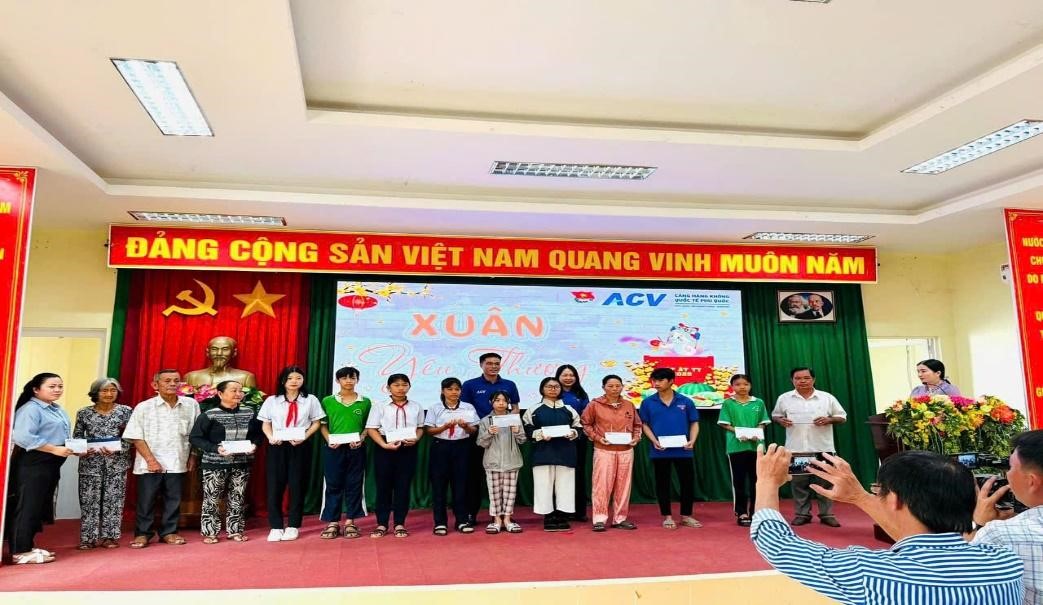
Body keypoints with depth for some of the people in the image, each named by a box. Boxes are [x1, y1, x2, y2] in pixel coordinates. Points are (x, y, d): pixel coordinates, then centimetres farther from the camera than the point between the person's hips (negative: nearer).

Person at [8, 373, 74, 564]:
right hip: (32, 464, -9)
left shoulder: (58, 410, 16)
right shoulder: (30, 409, -13)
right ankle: (21, 551, 2)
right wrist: (54, 449, -23)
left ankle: (28, 546, 24)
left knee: (40, 507, 14)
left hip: (51, 465, 10)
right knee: (27, 507, -4)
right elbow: (24, 437, -23)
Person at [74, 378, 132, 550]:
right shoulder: (84, 413, 6)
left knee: (113, 499, 1)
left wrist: (116, 449, -16)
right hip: (90, 462, 1)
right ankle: (89, 537, 9)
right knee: (89, 500, 1)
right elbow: (76, 437, 8)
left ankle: (110, 536, 10)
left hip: (117, 461, -1)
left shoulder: (125, 411, 2)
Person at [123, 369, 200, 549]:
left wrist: (193, 456, 6)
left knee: (173, 500, 9)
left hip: (177, 463, 2)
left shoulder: (191, 405, 2)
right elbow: (136, 437, -5)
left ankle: (168, 532, 23)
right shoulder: (143, 407, -4)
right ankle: (142, 533, 19)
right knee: (146, 500, 5)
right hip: (150, 464, -2)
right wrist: (150, 459, -11)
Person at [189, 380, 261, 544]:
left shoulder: (249, 413, 3)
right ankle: (209, 532, 16)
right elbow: (194, 438, -9)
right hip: (215, 464, -3)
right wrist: (216, 449, -20)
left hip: (241, 464, 4)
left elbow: (258, 433, 12)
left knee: (238, 498, 10)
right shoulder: (209, 415, -10)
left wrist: (254, 444, -9)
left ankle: (235, 530, 22)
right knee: (212, 499, 3)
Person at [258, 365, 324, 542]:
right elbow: (265, 424, 9)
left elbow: (316, 423, 5)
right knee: (274, 486, -1)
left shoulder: (310, 400, 5)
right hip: (277, 447, 1)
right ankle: (276, 526, 9)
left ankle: (293, 526, 13)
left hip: (300, 447, -1)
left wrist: (304, 437, -11)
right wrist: (271, 437, -11)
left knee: (297, 486, 3)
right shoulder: (272, 400, 7)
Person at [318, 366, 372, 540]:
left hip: (356, 449, 1)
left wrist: (361, 439, -10)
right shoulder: (328, 401, 4)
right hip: (333, 448, 0)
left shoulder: (365, 402, 4)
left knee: (354, 485, 5)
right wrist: (329, 439, -9)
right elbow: (323, 424, 6)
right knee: (333, 485, 3)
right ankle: (332, 522, 11)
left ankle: (350, 522, 14)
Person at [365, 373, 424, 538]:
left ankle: (400, 524, 15)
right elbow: (371, 429, -3)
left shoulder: (416, 407, 7)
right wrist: (384, 445, -15)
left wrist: (415, 439, -9)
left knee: (403, 486, 5)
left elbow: (420, 427, 12)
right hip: (385, 449, -1)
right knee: (383, 486, 4)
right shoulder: (380, 406, 0)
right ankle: (382, 524, 15)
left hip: (408, 449, 1)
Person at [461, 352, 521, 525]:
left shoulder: (509, 385, 8)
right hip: (477, 435, -2)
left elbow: (515, 408, 12)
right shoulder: (470, 385, 2)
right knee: (474, 474, 4)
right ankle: (471, 513, 13)